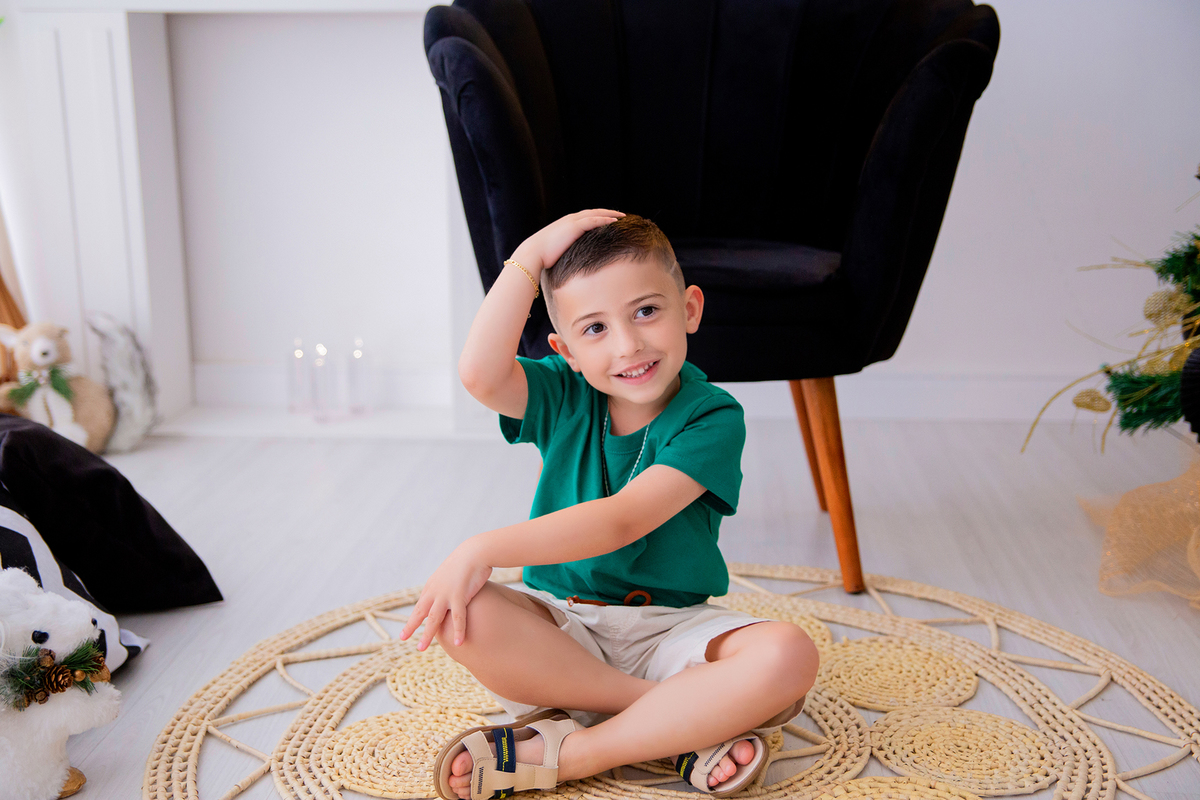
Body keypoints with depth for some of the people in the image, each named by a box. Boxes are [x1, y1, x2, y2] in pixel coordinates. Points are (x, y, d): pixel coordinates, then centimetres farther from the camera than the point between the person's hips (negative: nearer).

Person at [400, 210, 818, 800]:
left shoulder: (712, 418, -12)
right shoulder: (563, 396, 0)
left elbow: (621, 520, -24)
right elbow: (480, 375, -22)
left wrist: (484, 549, -30)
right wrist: (531, 255, -18)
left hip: (670, 627, -2)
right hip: (560, 625, 3)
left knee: (788, 656, -30)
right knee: (459, 614, -29)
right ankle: (688, 722, -21)